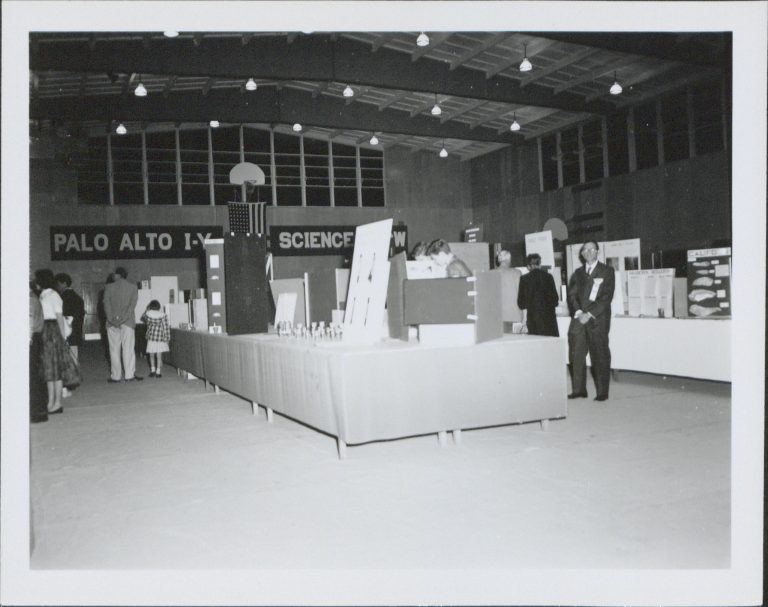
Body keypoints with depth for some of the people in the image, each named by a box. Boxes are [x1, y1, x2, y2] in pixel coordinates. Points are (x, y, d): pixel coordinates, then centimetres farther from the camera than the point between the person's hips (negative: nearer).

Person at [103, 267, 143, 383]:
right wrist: (123, 319, -11)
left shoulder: (108, 287, 2)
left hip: (112, 323, 0)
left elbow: (106, 304, -6)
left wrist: (112, 320, -10)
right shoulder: (133, 288, 3)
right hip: (128, 322, 0)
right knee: (128, 349, 2)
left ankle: (116, 376, 4)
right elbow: (132, 305, -7)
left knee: (114, 350, 4)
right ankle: (129, 375, -1)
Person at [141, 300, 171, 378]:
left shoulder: (147, 314, -5)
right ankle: (158, 372, 3)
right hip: (160, 339, 0)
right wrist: (167, 338, 2)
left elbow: (142, 318, 18)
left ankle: (153, 370, 7)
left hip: (151, 337, 1)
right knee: (159, 356, 4)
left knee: (151, 355, 13)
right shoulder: (163, 315, -7)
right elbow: (166, 327, -5)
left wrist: (147, 309, 23)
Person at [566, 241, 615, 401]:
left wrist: (589, 314, -12)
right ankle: (579, 389, 8)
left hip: (598, 319, -4)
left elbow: (607, 296, -5)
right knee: (576, 354, 0)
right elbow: (571, 295, 9)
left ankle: (602, 392, 3)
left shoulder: (607, 271, 5)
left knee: (600, 356, -3)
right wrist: (578, 312, -8)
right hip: (579, 318, 4)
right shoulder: (577, 273, 18)